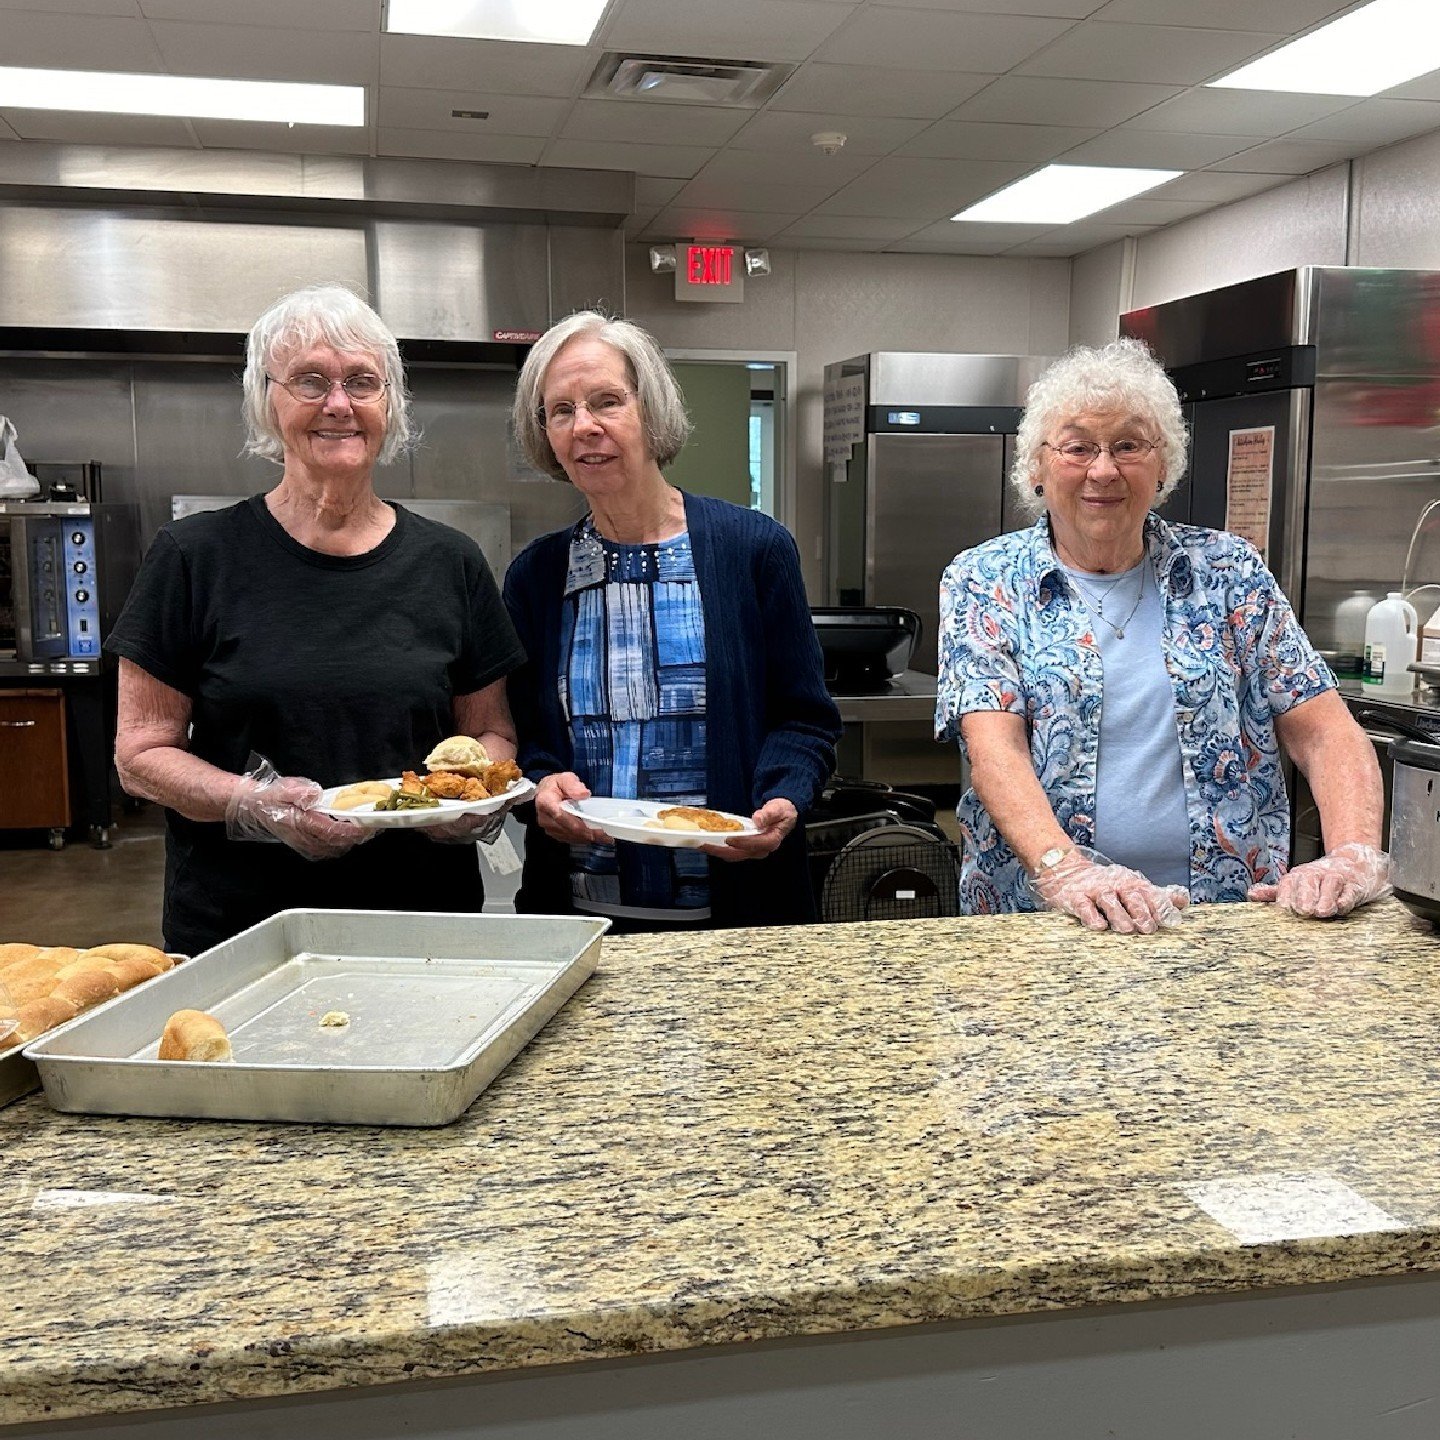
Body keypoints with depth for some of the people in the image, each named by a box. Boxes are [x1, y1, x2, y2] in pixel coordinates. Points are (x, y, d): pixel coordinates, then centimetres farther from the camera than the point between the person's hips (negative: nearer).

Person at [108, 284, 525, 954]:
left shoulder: (448, 563, 3)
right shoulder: (195, 557, -3)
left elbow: (492, 732, 9)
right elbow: (141, 752, -3)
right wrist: (259, 803, -20)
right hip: (236, 925, -1)